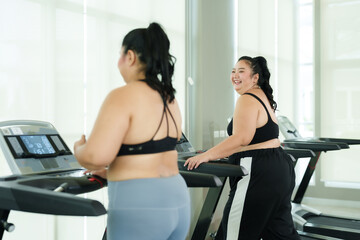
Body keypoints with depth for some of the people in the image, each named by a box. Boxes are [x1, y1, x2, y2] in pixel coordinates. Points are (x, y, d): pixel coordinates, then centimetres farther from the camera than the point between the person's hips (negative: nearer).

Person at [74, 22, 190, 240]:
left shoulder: (123, 96, -15)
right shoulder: (169, 99, 11)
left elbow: (96, 156, -22)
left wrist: (79, 148, 1)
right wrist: (114, 171, 27)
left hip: (139, 206, -8)